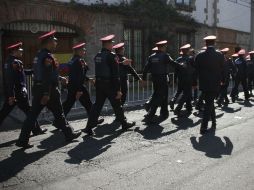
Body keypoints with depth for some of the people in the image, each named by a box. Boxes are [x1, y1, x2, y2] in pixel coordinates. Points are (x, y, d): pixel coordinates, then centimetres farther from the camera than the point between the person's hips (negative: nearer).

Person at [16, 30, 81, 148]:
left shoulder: (38, 56, 14)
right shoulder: (48, 56, -16)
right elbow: (47, 76, -23)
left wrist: (59, 78, 28)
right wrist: (47, 94, -26)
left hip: (37, 88, 9)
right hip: (49, 90, -8)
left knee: (32, 115, 7)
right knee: (59, 114, 6)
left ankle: (23, 140, 7)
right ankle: (69, 134, 21)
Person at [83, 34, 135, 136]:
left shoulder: (97, 56, 9)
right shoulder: (112, 56, -14)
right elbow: (115, 74, -17)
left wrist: (122, 63, 30)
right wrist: (118, 89, -15)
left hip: (99, 84, 6)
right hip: (110, 85, -6)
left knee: (97, 105, 9)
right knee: (117, 105, 9)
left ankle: (89, 127, 5)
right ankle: (124, 123, 25)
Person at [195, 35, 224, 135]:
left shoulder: (199, 55, -3)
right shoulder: (219, 55, -5)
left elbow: (196, 70, 1)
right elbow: (222, 70, 0)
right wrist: (220, 80, 12)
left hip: (204, 84, 2)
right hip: (215, 84, -2)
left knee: (209, 103, 19)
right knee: (209, 104, 1)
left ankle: (213, 123, 28)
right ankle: (203, 127, -5)